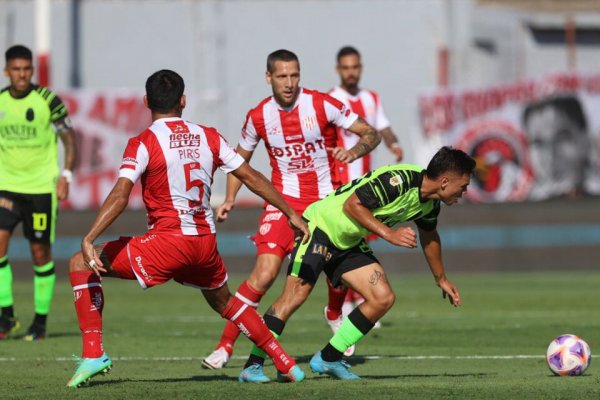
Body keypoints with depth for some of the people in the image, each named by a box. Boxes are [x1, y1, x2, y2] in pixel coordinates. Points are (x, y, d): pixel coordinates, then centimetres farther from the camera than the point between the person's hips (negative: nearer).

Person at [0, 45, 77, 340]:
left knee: (40, 252, 1)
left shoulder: (48, 100, -7)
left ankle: (40, 321, 12)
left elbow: (69, 139, -1)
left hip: (42, 187, -3)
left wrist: (65, 176, -11)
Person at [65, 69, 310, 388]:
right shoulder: (208, 137, 8)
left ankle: (93, 353, -7)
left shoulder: (143, 144, -6)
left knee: (80, 265, 5)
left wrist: (89, 239, -22)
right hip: (206, 242, 6)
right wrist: (291, 215, 22)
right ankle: (286, 364, 32)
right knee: (224, 302, 33)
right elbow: (252, 178, 13)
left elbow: (120, 196, -18)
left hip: (167, 242, -6)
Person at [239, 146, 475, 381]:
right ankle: (253, 366, -18)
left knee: (383, 298, -4)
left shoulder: (430, 202, 2)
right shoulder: (398, 180, -27)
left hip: (349, 244, 9)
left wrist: (441, 278, 32)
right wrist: (389, 233, -28)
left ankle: (328, 359, 4)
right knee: (295, 295, -19)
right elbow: (352, 204, -26)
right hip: (320, 225, -9)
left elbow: (428, 236, 23)